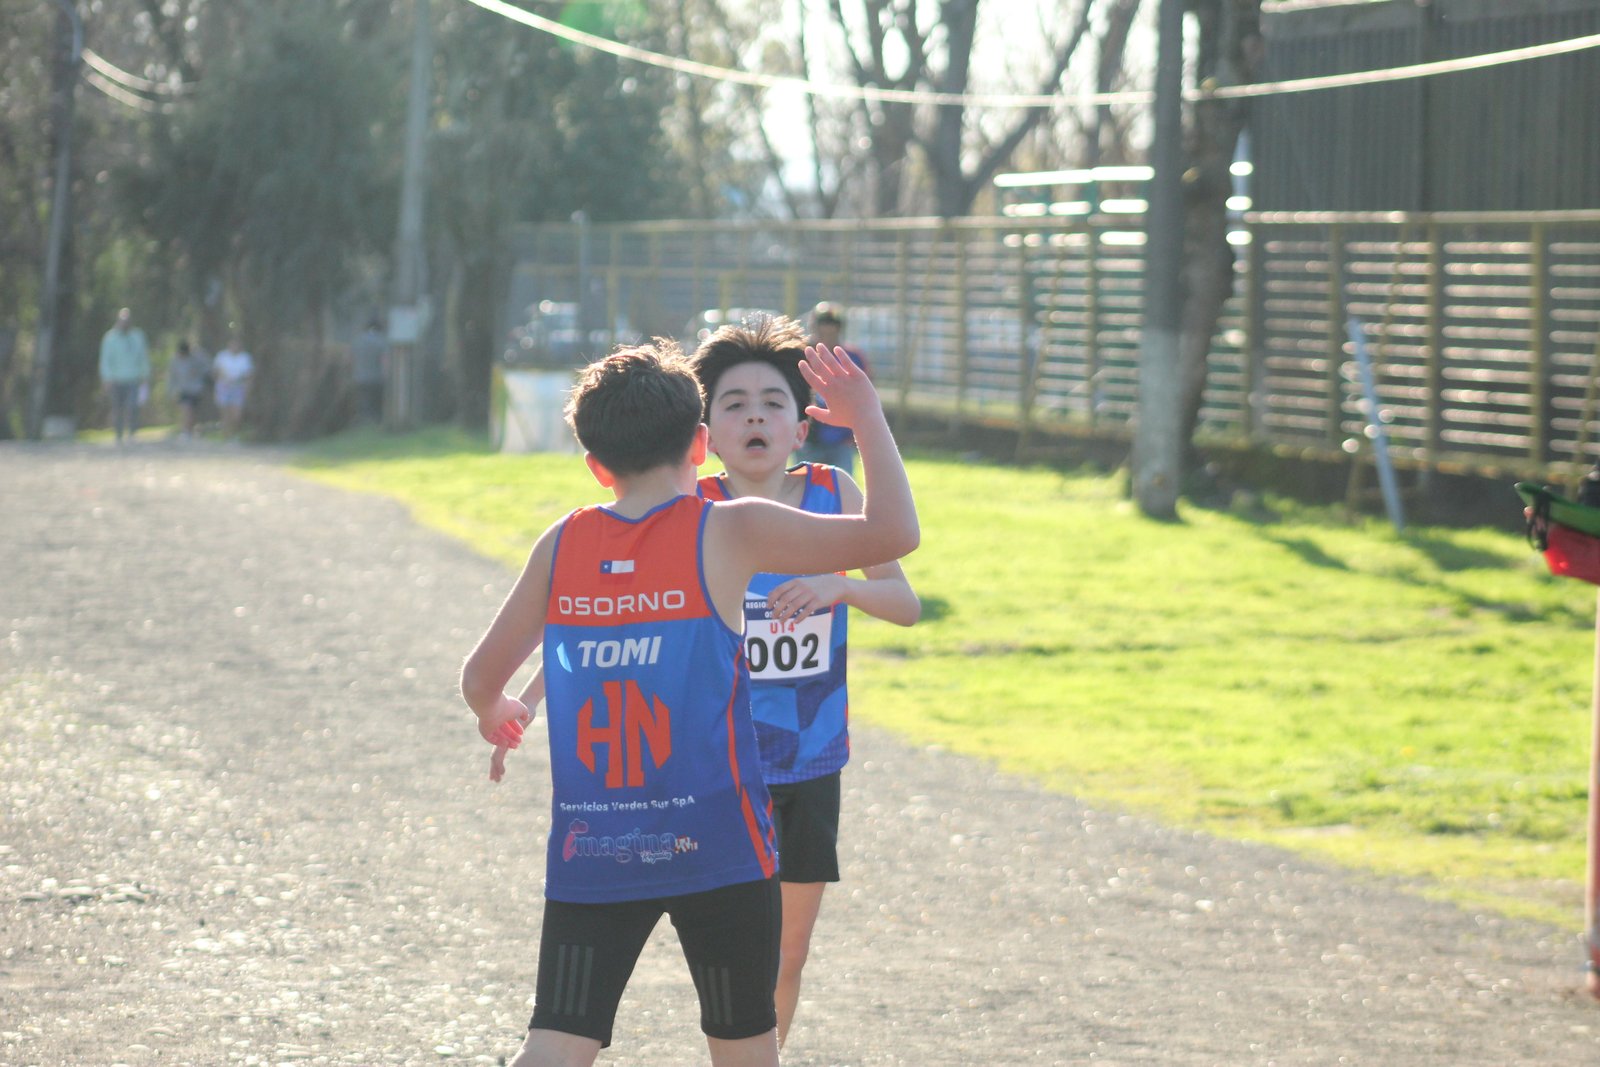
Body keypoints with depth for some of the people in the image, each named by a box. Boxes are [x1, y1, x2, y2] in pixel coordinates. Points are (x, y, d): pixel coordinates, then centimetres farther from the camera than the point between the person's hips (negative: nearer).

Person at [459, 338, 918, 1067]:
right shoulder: (731, 531, -6)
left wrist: (493, 713, 36)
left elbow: (481, 676, 12)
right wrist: (866, 419, 7)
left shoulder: (561, 546, 4)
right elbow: (893, 534, -6)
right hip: (715, 843, -2)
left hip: (590, 851, 2)